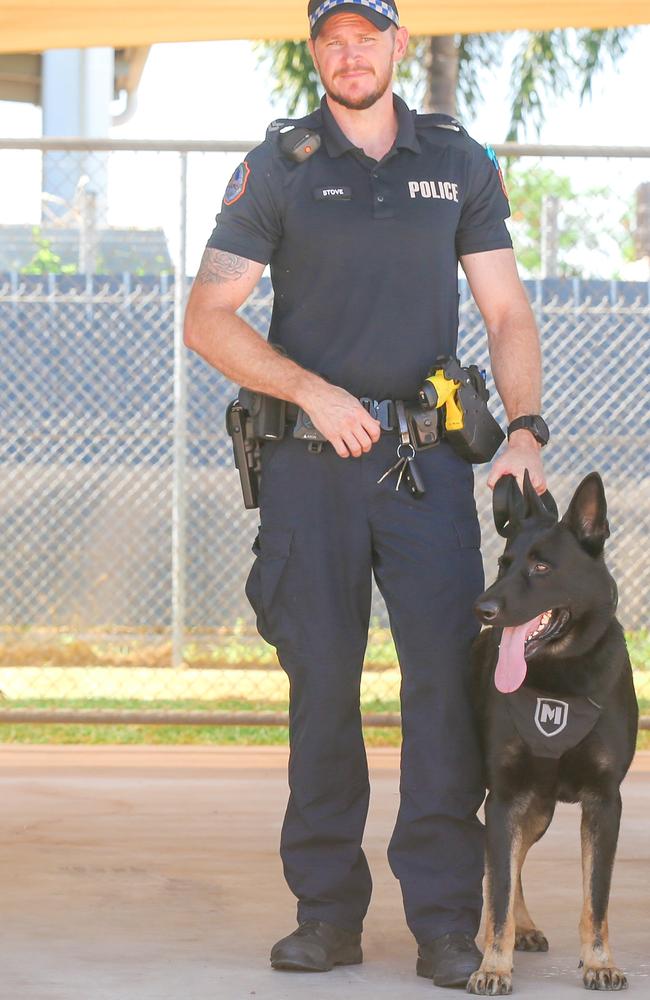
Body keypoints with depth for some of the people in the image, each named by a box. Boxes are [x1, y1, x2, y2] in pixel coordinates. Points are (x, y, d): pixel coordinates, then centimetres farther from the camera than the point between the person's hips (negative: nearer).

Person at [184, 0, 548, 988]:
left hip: (427, 459, 1)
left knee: (448, 670, -9)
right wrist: (314, 391, -11)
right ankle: (328, 909, 10)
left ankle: (446, 922, -6)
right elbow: (208, 319, 1)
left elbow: (508, 313, 10)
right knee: (322, 679, 1)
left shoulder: (458, 162, 10)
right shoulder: (278, 166, 4)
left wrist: (524, 428, -5)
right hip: (310, 461, 0)